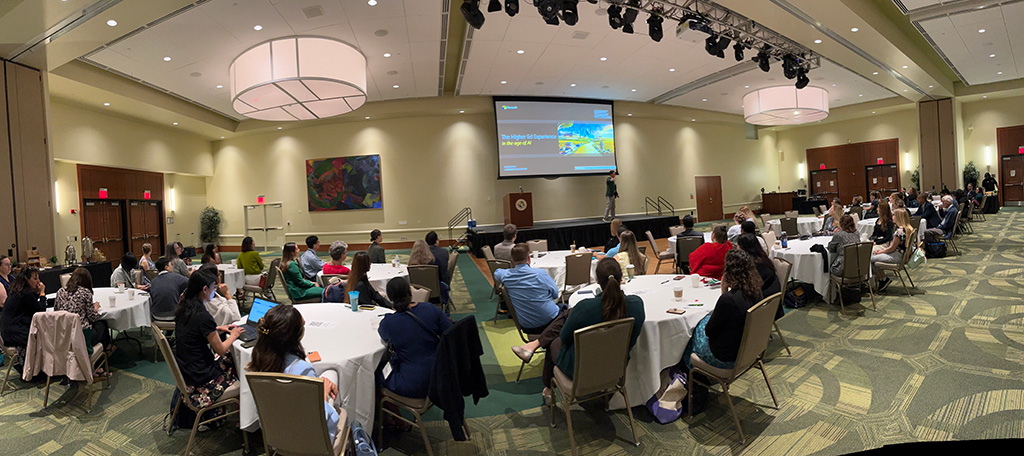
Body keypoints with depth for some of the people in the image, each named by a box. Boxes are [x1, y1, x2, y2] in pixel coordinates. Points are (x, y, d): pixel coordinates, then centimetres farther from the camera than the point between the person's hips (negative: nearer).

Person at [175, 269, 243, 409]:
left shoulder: (183, 308, -1)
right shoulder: (203, 316, -27)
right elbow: (221, 350, -17)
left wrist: (218, 328, 12)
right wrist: (233, 335, 0)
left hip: (183, 370, 8)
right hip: (199, 379, -8)